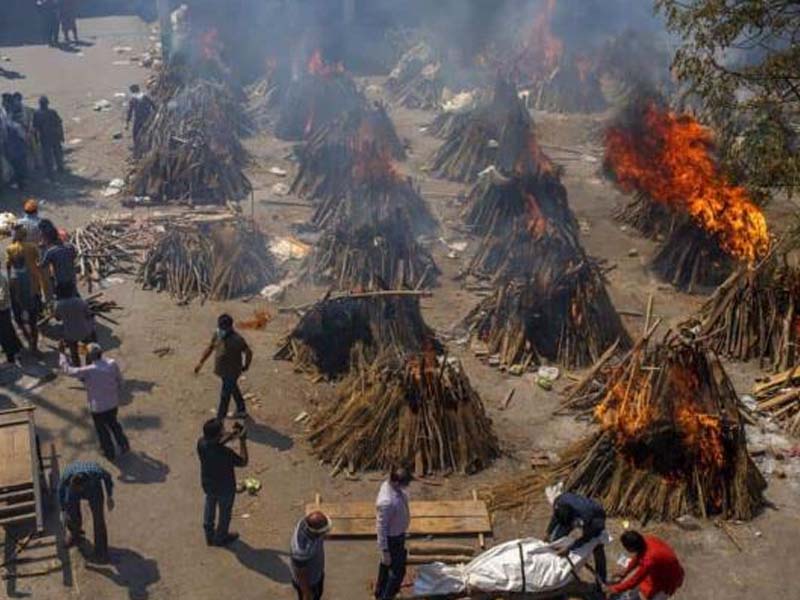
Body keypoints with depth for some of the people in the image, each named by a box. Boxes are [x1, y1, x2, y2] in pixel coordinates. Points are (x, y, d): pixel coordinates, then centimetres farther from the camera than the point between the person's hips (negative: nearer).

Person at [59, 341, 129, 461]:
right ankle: (123, 445, 38)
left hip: (98, 407, -4)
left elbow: (68, 370, -18)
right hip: (113, 403, 4)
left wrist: (61, 353, -8)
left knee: (102, 429, 21)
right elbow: (119, 381, -1)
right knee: (113, 423, 31)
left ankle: (110, 453, 38)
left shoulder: (88, 371, -29)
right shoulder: (112, 364, -15)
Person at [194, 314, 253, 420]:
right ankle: (242, 411, 46)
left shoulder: (237, 340, -29)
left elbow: (248, 353, -18)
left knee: (225, 395, 2)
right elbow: (210, 348, 7)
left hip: (231, 373, -7)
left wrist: (245, 367, -3)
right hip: (222, 370, 7)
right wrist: (201, 362, 5)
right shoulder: (217, 335, -8)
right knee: (234, 390, 25)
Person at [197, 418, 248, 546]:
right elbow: (243, 462, -21)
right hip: (225, 487, -5)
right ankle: (220, 538, 46)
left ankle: (209, 534, 50)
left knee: (210, 507, 30)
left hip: (207, 484, 5)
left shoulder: (201, 443, -24)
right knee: (225, 512, 23)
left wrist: (230, 436, -10)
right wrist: (243, 441, -20)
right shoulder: (226, 453, -40)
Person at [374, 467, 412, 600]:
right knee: (398, 570, 8)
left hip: (398, 533, 9)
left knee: (386, 566, 27)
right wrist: (384, 551, -20)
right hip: (392, 538, -9)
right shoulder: (387, 502, -39)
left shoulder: (391, 484, -11)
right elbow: (381, 527, -28)